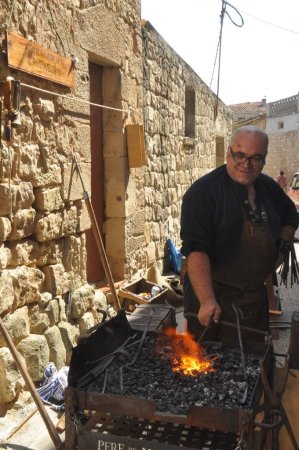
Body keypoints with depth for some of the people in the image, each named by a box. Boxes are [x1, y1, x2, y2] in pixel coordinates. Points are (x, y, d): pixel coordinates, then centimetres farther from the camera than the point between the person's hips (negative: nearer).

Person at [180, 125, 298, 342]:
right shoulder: (203, 191, -15)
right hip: (213, 295, -6)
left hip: (256, 297, 6)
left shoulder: (269, 187, 6)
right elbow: (196, 249, -25)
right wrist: (207, 300, -34)